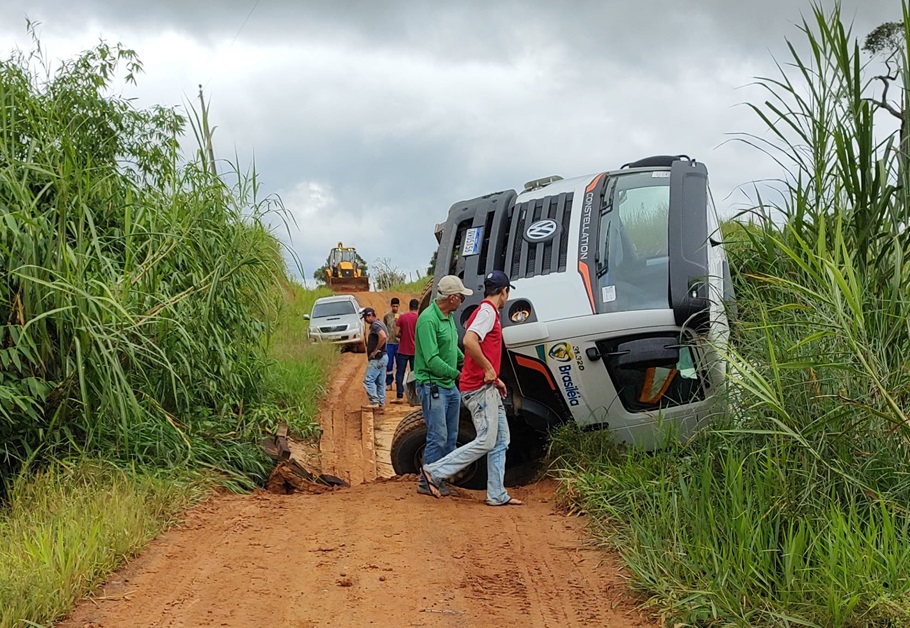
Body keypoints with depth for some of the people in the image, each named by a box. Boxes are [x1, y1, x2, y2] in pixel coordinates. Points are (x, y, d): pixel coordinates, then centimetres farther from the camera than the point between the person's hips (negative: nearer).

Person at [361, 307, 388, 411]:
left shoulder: (375, 325, -16)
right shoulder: (380, 323, 16)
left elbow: (383, 337, -32)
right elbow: (386, 336, 30)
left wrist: (375, 350, -22)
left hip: (377, 358, -10)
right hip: (383, 357, 10)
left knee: (368, 380, -8)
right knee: (380, 382, 12)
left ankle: (374, 402, -9)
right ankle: (381, 404, 15)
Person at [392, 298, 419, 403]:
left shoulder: (402, 317, -6)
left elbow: (396, 333, -7)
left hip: (403, 350, -1)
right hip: (415, 350, 1)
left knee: (400, 373, 5)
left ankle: (399, 396, 1)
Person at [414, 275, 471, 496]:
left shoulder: (449, 317, 11)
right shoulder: (428, 319, -19)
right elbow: (432, 361, -22)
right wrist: (457, 373, -14)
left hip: (450, 386, 10)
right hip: (433, 386, -10)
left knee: (450, 436, 13)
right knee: (438, 437, -7)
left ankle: (441, 478, 21)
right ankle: (427, 482, 3)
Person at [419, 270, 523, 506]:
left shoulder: (487, 312, 19)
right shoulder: (487, 311, -12)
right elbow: (469, 341, -29)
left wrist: (495, 379, 22)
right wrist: (488, 369, -21)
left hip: (487, 388, 11)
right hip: (480, 389, -11)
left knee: (501, 441, 9)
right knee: (485, 442, -10)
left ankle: (497, 495, 11)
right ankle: (434, 472, -4)